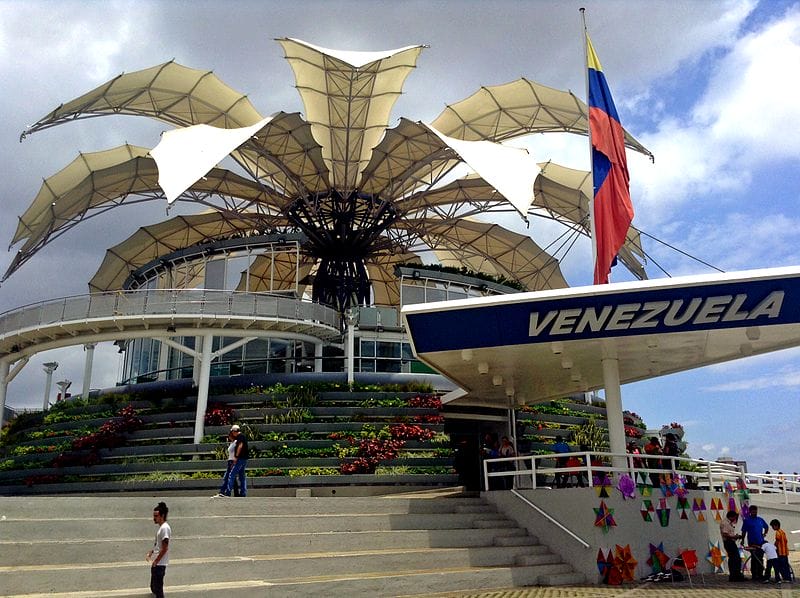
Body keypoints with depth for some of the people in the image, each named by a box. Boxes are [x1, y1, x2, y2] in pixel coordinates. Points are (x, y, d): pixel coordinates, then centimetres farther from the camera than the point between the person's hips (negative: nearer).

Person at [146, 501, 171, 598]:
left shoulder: (165, 528, -20)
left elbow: (165, 548, -22)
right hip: (155, 564, 10)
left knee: (158, 589, -2)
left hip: (159, 564, -10)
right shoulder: (161, 527, 10)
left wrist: (155, 561, -17)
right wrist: (150, 552, 12)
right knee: (154, 587, 21)